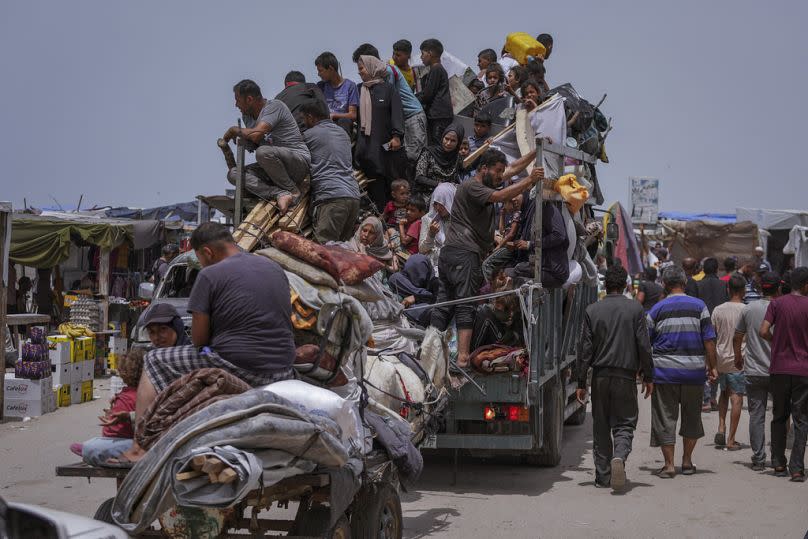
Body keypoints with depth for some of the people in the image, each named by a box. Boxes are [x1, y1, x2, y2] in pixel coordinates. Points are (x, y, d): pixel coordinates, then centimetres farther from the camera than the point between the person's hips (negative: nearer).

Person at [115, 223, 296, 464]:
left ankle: (140, 448, 7)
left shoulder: (210, 275, -5)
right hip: (280, 374, 6)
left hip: (235, 367, -6)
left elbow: (199, 338, -5)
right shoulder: (275, 268, 15)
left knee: (154, 362, 11)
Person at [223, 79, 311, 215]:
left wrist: (234, 130, -9)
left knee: (263, 152, -37)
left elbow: (256, 135, -27)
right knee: (233, 174, -10)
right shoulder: (247, 115, 12)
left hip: (299, 161, -9)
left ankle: (293, 190, -15)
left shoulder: (275, 106, -14)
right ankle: (281, 194, -27)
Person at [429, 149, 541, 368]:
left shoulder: (485, 183, 22)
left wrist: (536, 152, 16)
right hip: (464, 253, -10)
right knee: (466, 306, -13)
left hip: (450, 252, 10)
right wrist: (529, 181, -24)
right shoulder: (471, 187, -7)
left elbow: (514, 168, 24)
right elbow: (500, 196, -22)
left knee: (444, 303, 5)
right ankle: (463, 356, -18)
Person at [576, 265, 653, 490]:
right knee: (624, 423, 6)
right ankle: (619, 456, -22)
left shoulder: (592, 310, 1)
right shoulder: (635, 309, -2)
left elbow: (585, 349, 0)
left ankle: (603, 475, 13)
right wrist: (648, 377, 7)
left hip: (600, 376, 1)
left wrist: (581, 383, 4)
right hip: (626, 375, -1)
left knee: (601, 426, 11)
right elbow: (644, 346, -3)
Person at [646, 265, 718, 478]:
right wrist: (712, 366, 6)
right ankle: (687, 461, 22)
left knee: (665, 418, 5)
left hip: (664, 371, -1)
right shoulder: (699, 306, -1)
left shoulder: (657, 310, -1)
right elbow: (709, 340, -3)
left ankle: (669, 464, 5)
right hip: (694, 371, 1)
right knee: (691, 417, 16)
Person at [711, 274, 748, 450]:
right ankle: (731, 440, 1)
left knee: (724, 393, 22)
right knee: (737, 399, 1)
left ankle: (721, 427, 8)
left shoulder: (718, 310, 1)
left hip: (721, 358, 4)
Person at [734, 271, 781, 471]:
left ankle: (758, 459, 6)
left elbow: (737, 337, 10)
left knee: (756, 415, 5)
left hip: (753, 371, 2)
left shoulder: (749, 309, 2)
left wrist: (738, 357, 25)